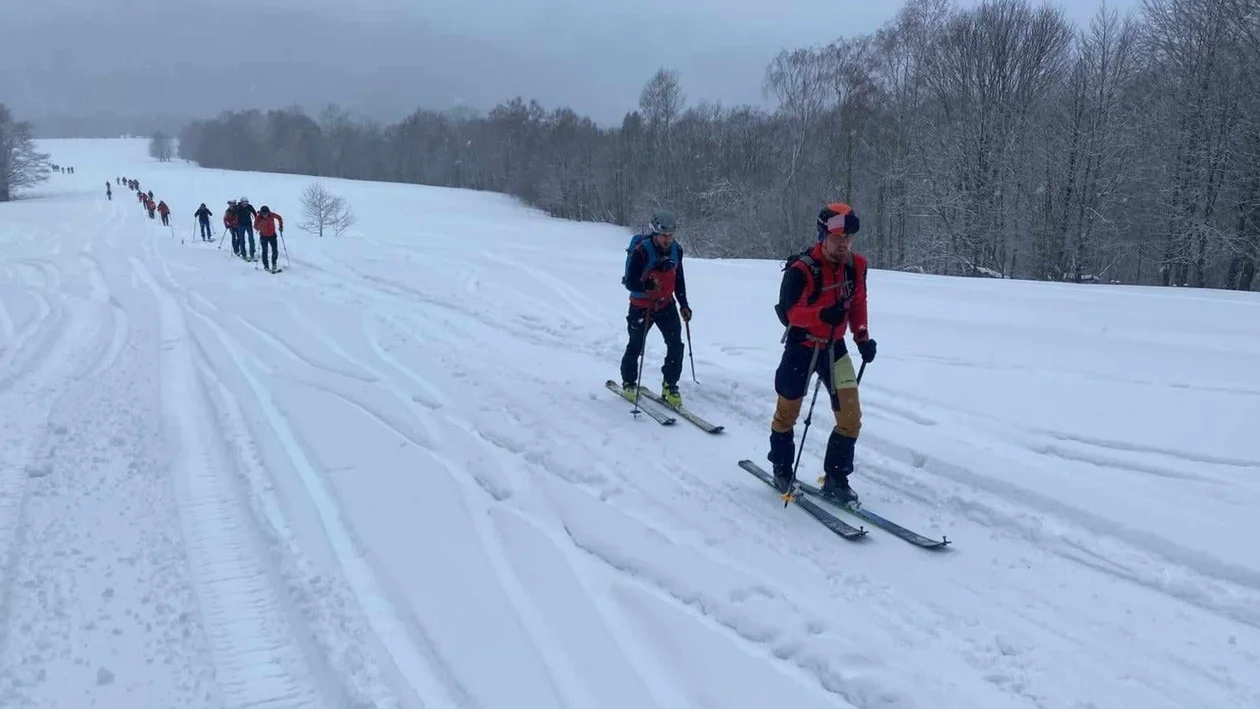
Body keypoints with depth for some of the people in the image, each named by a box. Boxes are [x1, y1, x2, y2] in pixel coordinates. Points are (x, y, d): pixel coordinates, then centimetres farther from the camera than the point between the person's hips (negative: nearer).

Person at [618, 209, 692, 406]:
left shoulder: (676, 250, -3)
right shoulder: (641, 251, -22)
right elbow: (630, 283, -21)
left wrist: (684, 304, 10)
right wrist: (646, 285, -38)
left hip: (666, 304, 4)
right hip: (641, 306, -4)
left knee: (676, 345, -6)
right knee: (636, 346, 10)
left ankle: (670, 385, 8)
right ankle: (628, 383, 31)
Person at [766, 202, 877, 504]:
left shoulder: (856, 265, -5)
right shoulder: (802, 269, -23)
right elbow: (786, 311, -22)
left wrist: (862, 336, 2)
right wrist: (822, 314, -36)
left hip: (834, 346, 5)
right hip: (802, 347, -4)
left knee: (851, 416, -3)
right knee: (788, 411, 12)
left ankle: (836, 480, 12)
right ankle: (782, 470, 34)